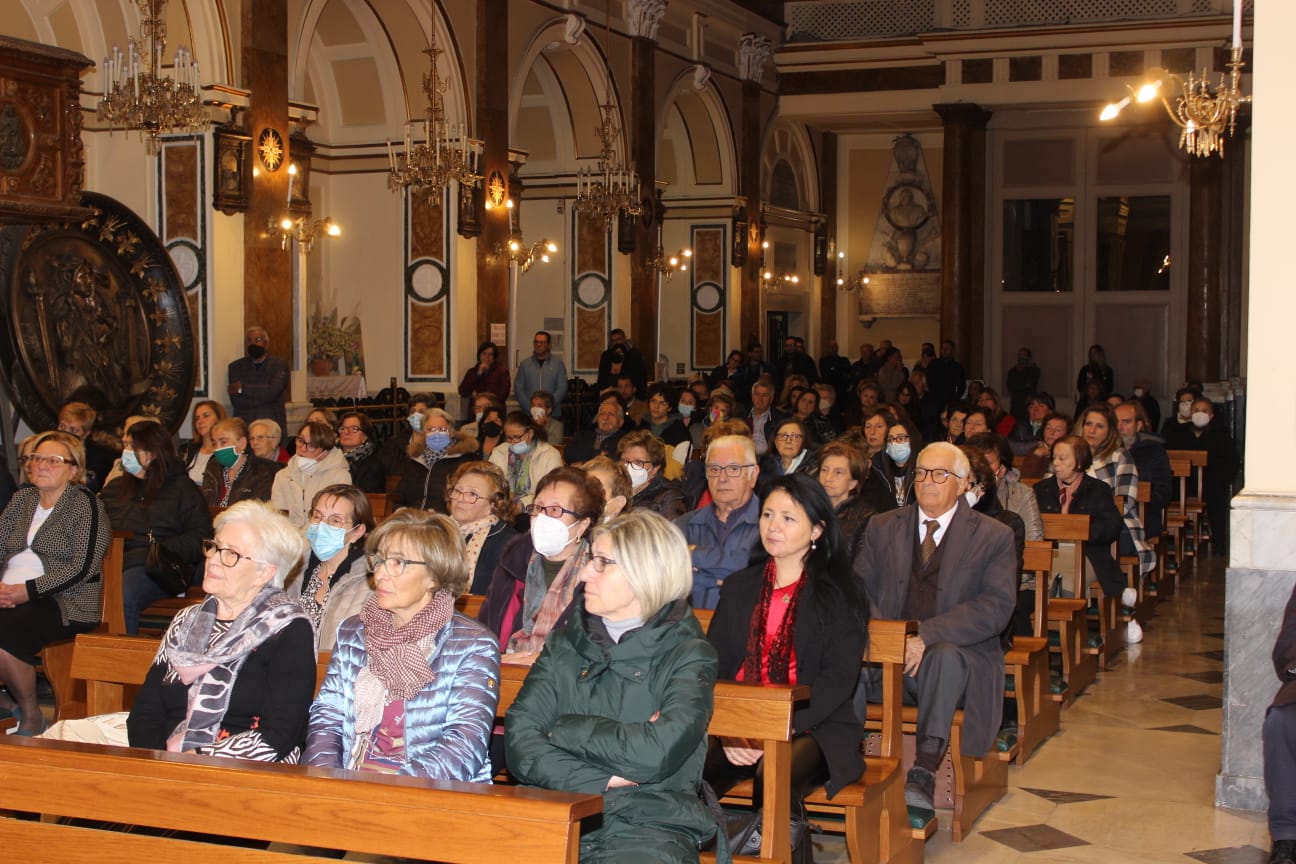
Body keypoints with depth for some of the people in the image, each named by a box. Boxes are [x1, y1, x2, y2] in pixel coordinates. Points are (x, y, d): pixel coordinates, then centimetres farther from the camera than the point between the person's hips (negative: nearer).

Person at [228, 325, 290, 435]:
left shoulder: (280, 366, 5)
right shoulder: (236, 367, 11)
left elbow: (271, 393, -10)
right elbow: (236, 401, 0)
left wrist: (243, 389, -5)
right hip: (243, 425, 1)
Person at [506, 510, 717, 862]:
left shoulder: (688, 655, 3)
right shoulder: (566, 644, 15)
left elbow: (657, 753, -14)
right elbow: (519, 740, 2)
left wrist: (565, 730, -2)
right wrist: (598, 781, -11)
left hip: (649, 828, -2)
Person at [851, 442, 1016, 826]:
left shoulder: (993, 537, 6)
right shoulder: (882, 527, 18)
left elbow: (996, 608, -8)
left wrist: (926, 636, -21)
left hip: (957, 658, -2)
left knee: (945, 655, -38)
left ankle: (923, 777, -41)